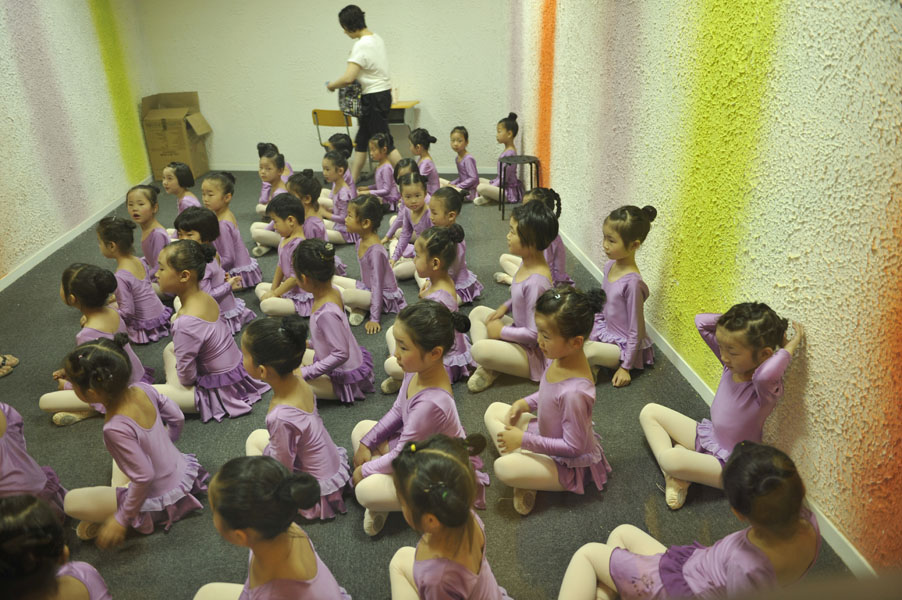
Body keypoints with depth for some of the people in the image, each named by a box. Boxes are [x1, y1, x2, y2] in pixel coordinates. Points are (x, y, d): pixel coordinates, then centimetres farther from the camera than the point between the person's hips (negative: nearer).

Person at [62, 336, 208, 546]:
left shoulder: (116, 428, -33)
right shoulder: (142, 389, -14)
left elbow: (144, 477, -27)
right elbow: (177, 419, 2)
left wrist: (122, 519, -14)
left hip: (160, 501, -7)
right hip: (184, 472, 7)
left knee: (71, 501, 1)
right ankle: (115, 497, 17)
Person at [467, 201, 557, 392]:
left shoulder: (537, 281, -31)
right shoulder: (527, 264, -3)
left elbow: (534, 334, -28)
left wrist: (501, 331, -15)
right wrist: (505, 307, 3)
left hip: (534, 353, -11)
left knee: (479, 349, -32)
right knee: (478, 312, 14)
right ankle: (486, 367, -3)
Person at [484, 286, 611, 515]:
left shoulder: (575, 391, -37)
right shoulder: (557, 357, -12)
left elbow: (573, 446, -26)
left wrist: (524, 440, -22)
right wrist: (526, 403, -5)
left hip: (568, 465, -9)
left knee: (503, 467, -28)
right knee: (494, 410, 7)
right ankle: (521, 463, -1)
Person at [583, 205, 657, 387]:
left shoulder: (632, 282, -27)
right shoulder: (610, 266, -5)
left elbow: (636, 331, -20)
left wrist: (625, 367, -14)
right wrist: (590, 334, 11)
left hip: (624, 345, -8)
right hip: (606, 333, 8)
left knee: (587, 351, -31)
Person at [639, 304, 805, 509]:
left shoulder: (767, 387, -31)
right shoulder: (732, 362, -10)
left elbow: (764, 375, -59)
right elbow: (701, 321, -5)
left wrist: (790, 345, -42)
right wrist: (734, 321, -17)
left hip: (728, 462, -8)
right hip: (708, 435, 8)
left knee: (671, 460, -35)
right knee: (649, 412, 6)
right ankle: (673, 476, -6)